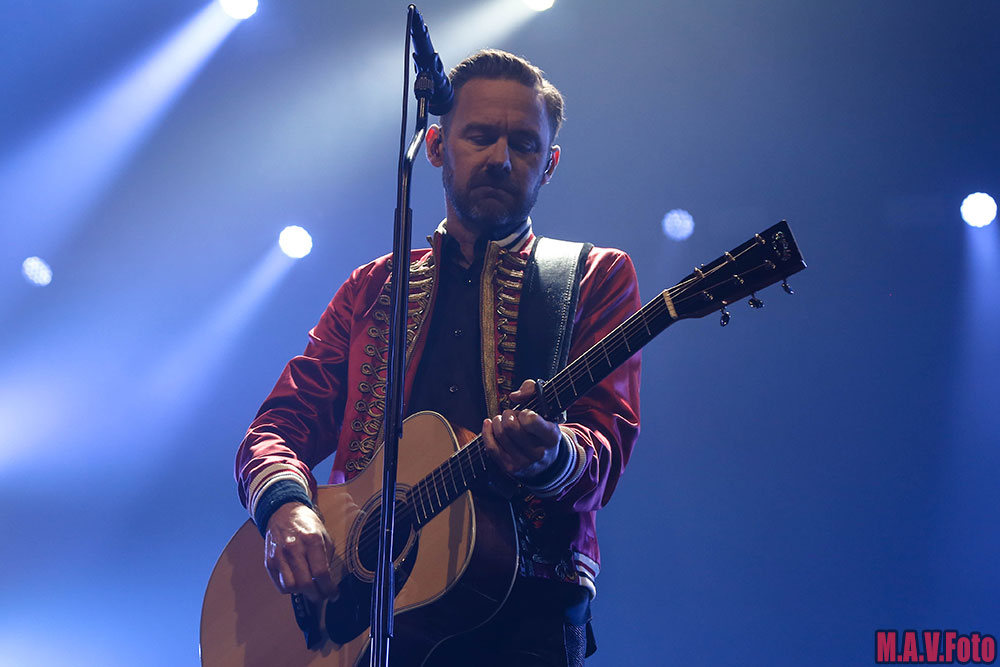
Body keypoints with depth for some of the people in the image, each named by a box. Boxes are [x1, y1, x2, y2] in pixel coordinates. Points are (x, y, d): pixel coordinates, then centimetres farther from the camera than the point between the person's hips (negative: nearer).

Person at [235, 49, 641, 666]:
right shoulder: (373, 287, 21)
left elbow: (605, 447, -1)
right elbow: (278, 427, 14)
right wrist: (285, 506, -9)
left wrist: (550, 457, -25)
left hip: (522, 606, -3)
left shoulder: (596, 278, 12)